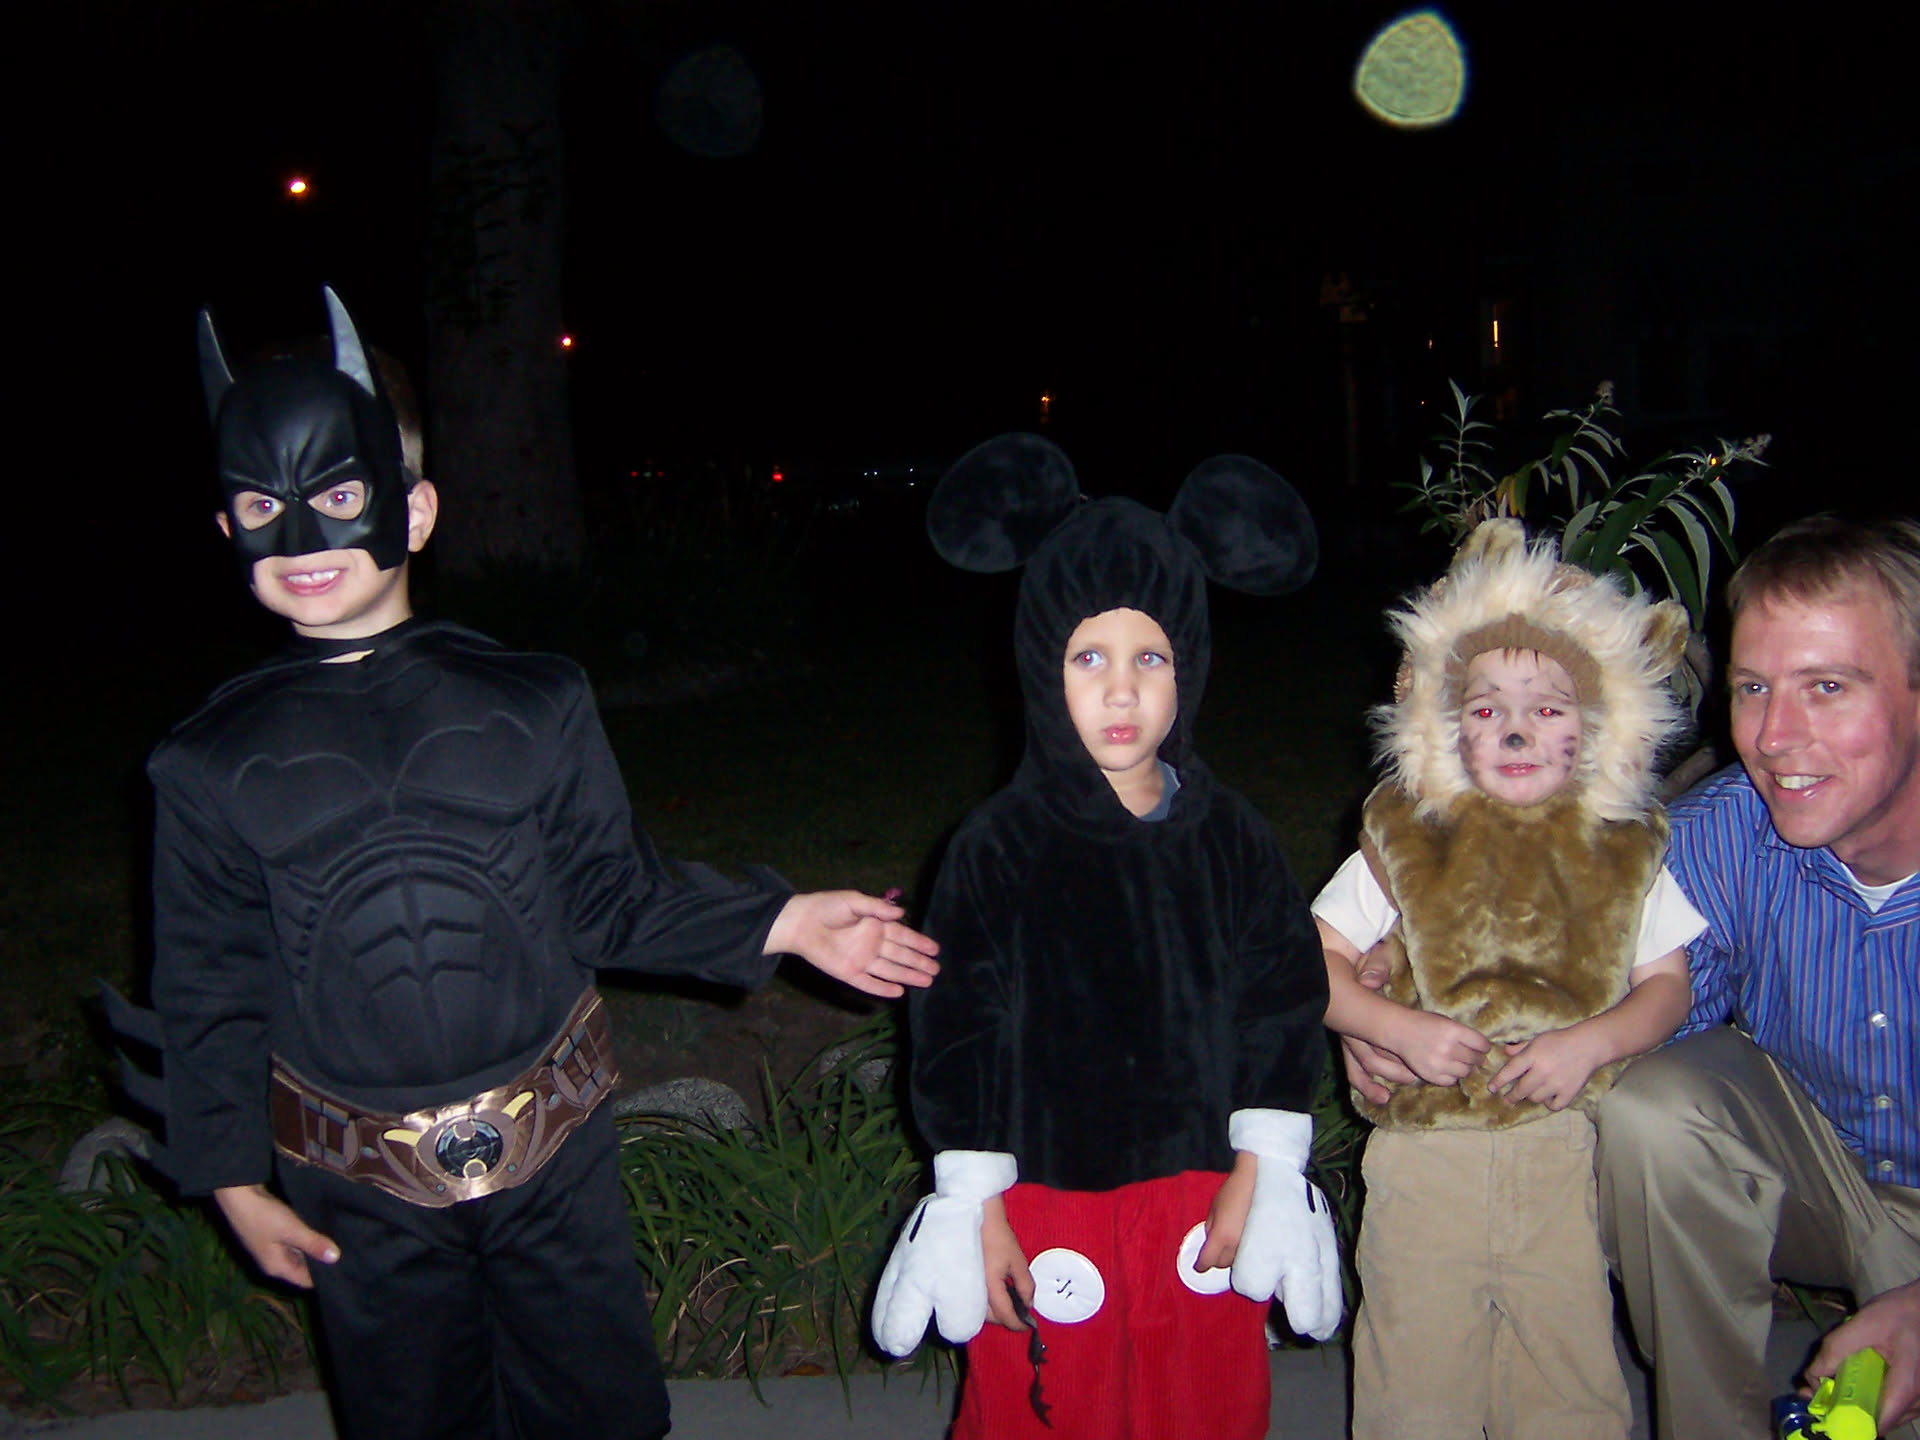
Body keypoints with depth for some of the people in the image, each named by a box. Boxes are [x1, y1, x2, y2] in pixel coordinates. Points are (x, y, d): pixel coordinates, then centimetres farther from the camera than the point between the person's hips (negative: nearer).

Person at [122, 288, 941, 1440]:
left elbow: (614, 899, 1)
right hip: (358, 1190, 0)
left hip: (556, 1155, 0)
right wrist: (235, 1181, 3)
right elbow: (211, 989, 3)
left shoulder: (533, 705, -4)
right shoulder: (214, 764, -3)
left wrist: (776, 923, -8)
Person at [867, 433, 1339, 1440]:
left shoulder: (1231, 839, -2)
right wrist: (979, 1212, -7)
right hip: (1045, 1209, -2)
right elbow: (956, 1036, -7)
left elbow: (1283, 1010, 2)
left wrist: (1251, 1179, -1)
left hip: (1201, 1198, 2)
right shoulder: (1000, 847, -10)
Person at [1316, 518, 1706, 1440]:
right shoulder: (1404, 843, -1)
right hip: (1426, 1148, -1)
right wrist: (1400, 1028, -13)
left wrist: (1593, 1040, -13)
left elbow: (1667, 982, 6)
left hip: (1570, 1149, 1)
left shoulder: (1626, 853, 3)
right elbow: (1313, 963, 2)